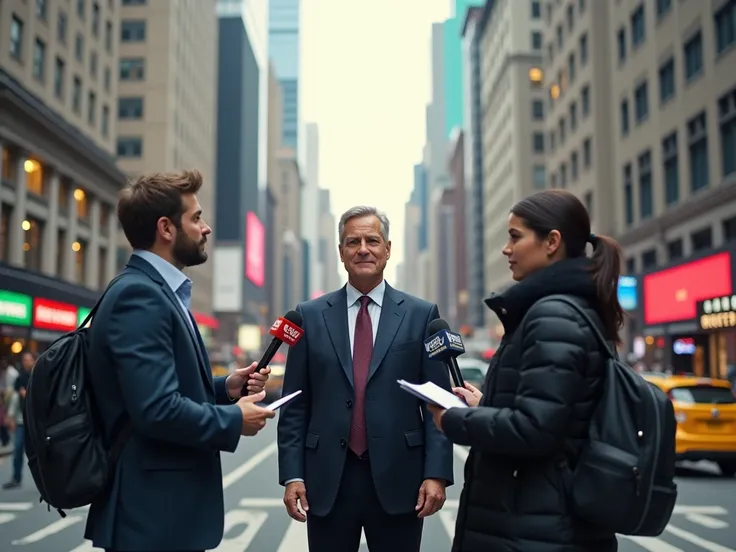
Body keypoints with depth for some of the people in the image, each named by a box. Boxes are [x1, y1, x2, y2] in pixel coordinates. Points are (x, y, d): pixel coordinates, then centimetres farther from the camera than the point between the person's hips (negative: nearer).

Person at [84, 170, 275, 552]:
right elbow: (157, 409, -28)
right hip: (153, 514, -10)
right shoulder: (138, 295, -20)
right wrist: (235, 419, -14)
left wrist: (224, 388, 4)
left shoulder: (155, 291, 12)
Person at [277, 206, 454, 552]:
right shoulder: (310, 316, 5)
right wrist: (292, 474, -1)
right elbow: (295, 405, 5)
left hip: (398, 479, 0)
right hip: (327, 481, 1)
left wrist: (437, 473, -7)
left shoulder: (421, 315, 2)